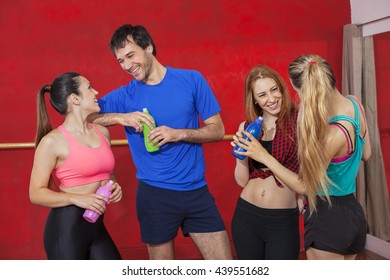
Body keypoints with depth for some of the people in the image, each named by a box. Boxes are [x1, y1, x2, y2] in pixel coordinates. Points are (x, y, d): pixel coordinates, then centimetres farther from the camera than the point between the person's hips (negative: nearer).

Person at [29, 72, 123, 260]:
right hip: (66, 227, -7)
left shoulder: (102, 132, 9)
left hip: (96, 225, 7)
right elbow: (36, 193, -12)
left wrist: (115, 186, 3)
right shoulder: (53, 141, -11)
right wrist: (76, 199, -23)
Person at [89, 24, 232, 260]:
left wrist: (178, 134, -16)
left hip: (196, 190, 1)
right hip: (155, 194, 0)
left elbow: (217, 130, 0)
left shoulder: (192, 80, 0)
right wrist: (120, 117, -18)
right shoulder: (124, 95, 0)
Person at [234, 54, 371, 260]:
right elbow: (365, 154, 14)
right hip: (353, 215, 9)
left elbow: (304, 185, -15)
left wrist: (264, 156, -12)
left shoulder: (333, 134, -28)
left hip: (327, 220, -9)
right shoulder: (354, 103, -3)